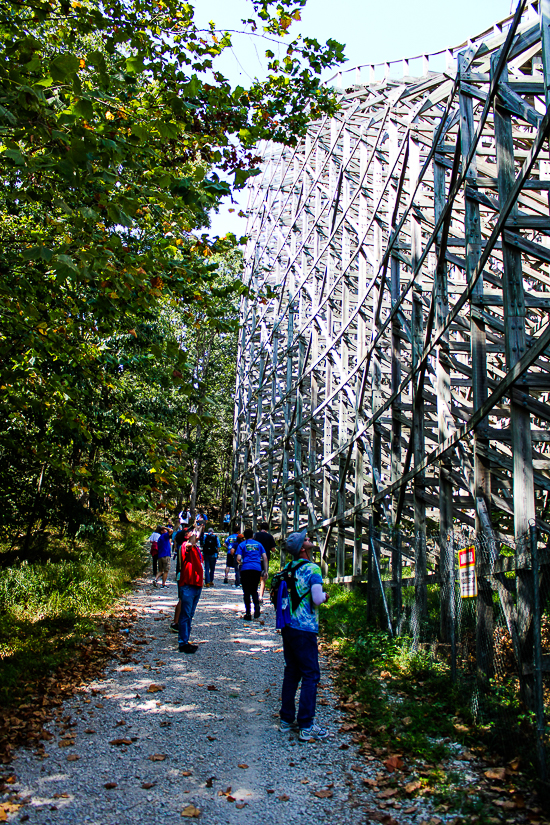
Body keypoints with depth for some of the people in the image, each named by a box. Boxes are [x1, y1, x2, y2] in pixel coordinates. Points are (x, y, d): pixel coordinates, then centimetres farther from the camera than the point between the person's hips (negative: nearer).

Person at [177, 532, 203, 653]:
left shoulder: (196, 548, 16)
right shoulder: (185, 546, -10)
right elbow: (188, 545, -37)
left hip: (197, 585, 9)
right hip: (187, 585, -9)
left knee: (189, 615, 15)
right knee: (185, 615, -4)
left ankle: (185, 641, 24)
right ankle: (183, 643, 0)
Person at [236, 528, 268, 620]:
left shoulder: (242, 545, 7)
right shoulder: (258, 544, 15)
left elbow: (238, 559, -5)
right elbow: (265, 558, 8)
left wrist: (240, 563, 17)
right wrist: (265, 571, 11)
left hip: (246, 569, -2)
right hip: (257, 569, 3)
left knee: (246, 592, 6)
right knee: (254, 590, 17)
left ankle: (248, 613, 3)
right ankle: (256, 604, -11)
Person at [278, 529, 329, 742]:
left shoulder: (288, 568, 9)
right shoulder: (312, 569, -13)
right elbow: (317, 599, -22)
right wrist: (324, 595, 1)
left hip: (287, 627, 7)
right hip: (304, 629, -7)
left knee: (291, 672, 16)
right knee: (310, 676, 1)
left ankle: (286, 719, 22)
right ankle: (306, 726, 2)